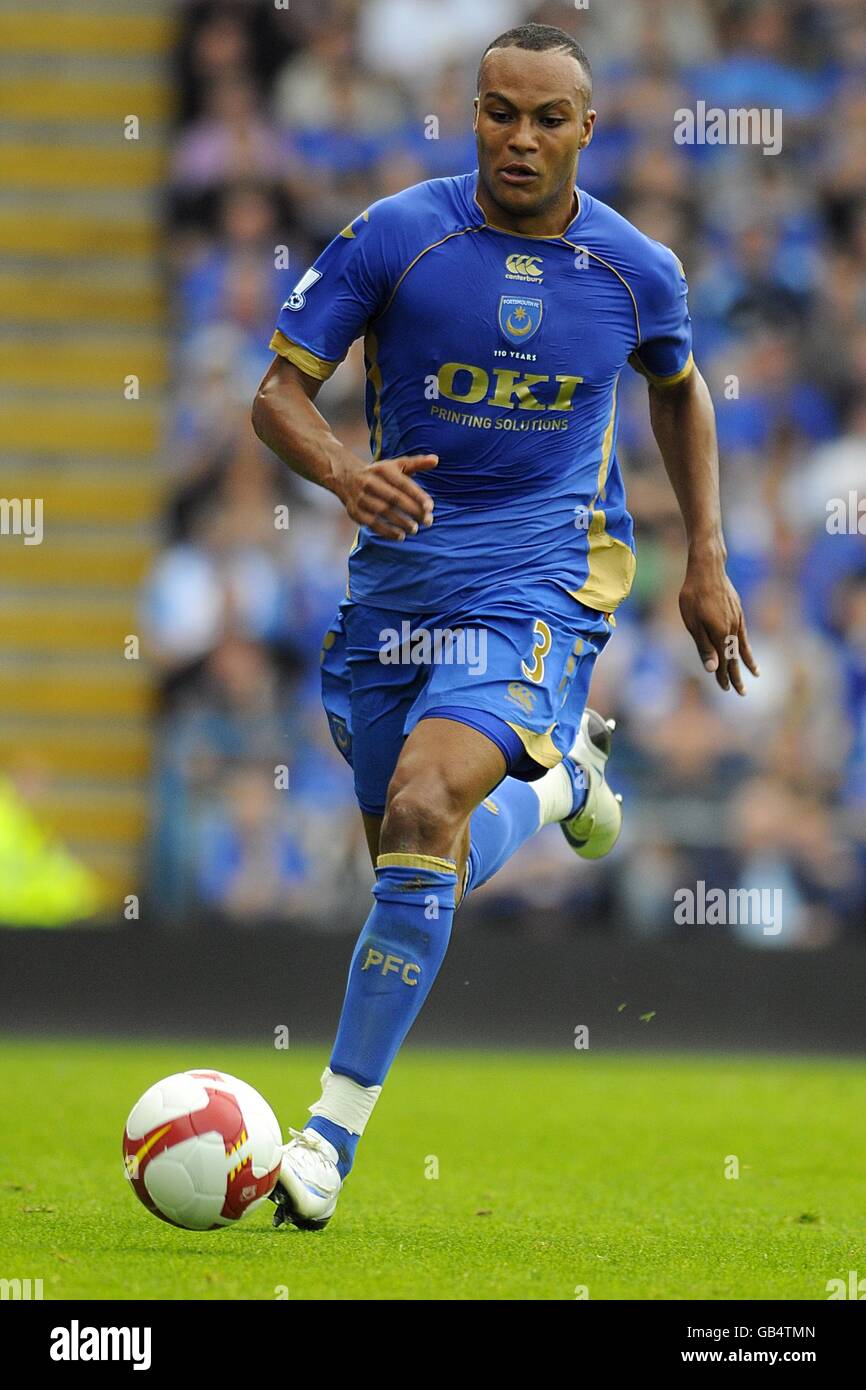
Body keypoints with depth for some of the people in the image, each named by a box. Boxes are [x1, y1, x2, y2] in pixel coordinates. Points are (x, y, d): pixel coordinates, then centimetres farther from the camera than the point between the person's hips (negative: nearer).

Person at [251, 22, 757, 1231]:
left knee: (422, 812, -26)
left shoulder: (636, 271, -2)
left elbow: (679, 390, 20)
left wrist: (708, 561, 16)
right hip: (397, 574, 3)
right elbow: (279, 392, -5)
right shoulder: (394, 237, -7)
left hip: (540, 585, -3)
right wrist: (344, 474, -27)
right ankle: (557, 771, 50)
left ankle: (337, 1129, -20)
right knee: (423, 872, 13)